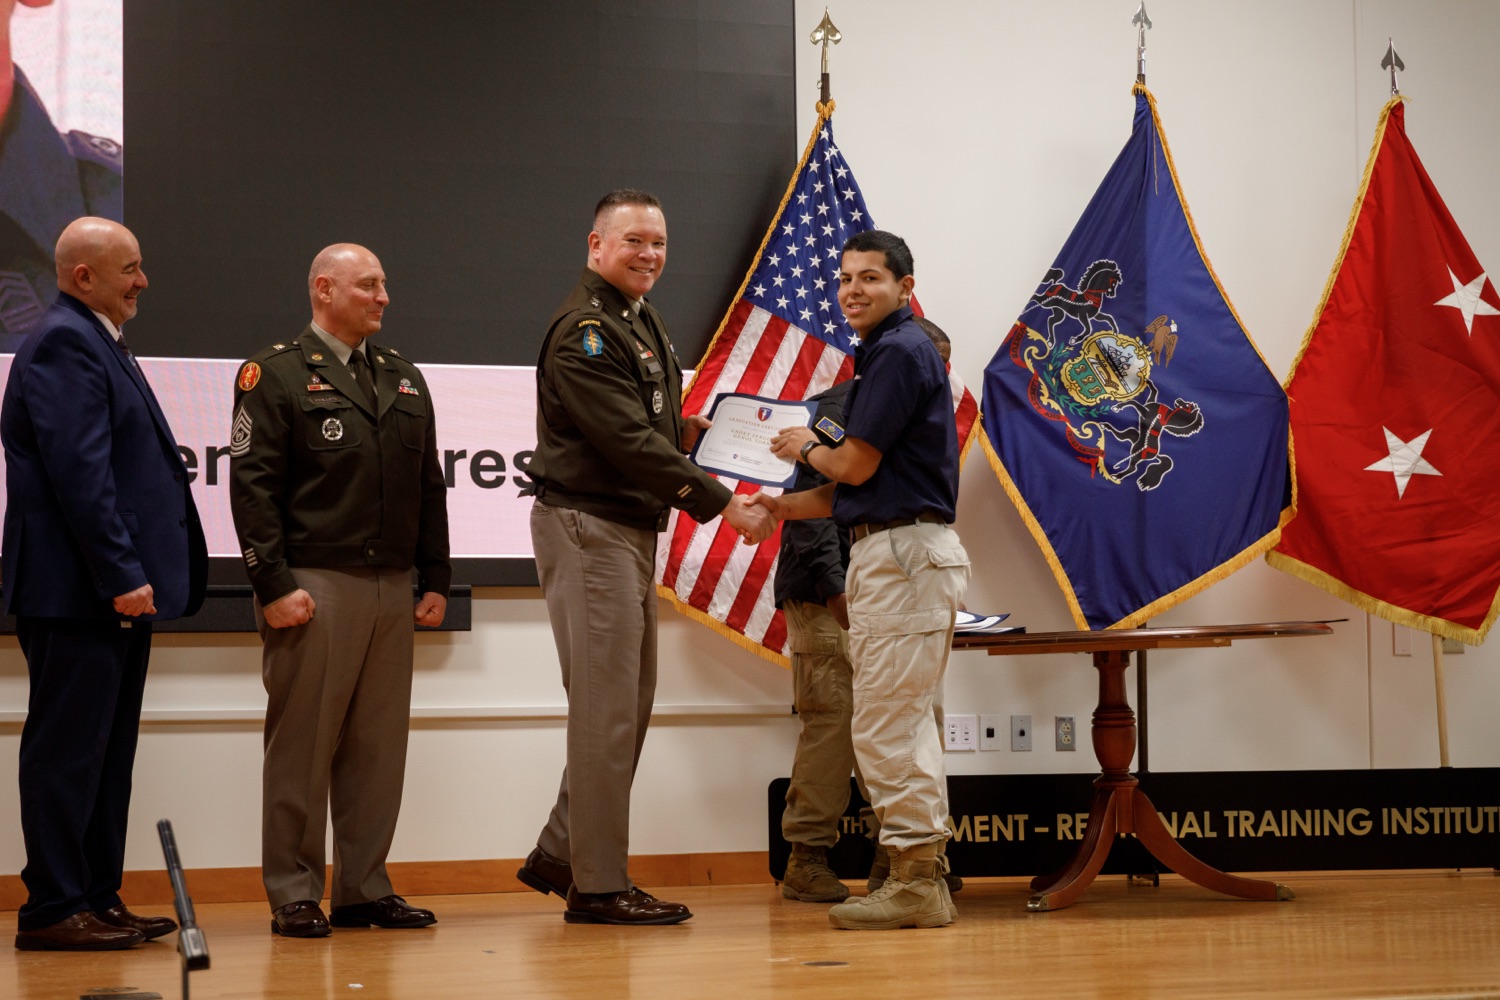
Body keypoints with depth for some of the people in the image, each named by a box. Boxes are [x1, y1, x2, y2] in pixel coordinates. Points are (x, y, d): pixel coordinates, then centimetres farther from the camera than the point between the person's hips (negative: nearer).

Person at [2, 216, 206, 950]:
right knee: (67, 750, -5)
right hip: (76, 589, -10)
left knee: (105, 753, 13)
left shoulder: (94, 341, 19)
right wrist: (121, 575, -23)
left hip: (113, 591, 10)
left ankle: (97, 901, 19)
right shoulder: (64, 343, -13)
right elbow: (80, 470, -21)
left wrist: (131, 575, 18)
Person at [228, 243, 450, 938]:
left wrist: (434, 579, 13)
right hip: (315, 587, -6)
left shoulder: (403, 378, 18)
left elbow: (429, 485, 20)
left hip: (391, 590, 6)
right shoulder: (276, 374, -1)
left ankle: (365, 889, 15)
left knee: (378, 745, 7)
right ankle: (294, 895, 6)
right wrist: (274, 585, -13)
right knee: (303, 744, -1)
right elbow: (252, 485, -7)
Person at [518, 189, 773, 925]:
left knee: (629, 704, 13)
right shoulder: (584, 331, -15)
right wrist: (722, 505, -22)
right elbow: (627, 442, -22)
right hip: (588, 527, -10)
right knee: (606, 709, -7)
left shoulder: (641, 323, 17)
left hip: (633, 530, 10)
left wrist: (693, 432, 4)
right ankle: (597, 885, 0)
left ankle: (559, 855, 22)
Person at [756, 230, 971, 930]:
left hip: (902, 552, -11)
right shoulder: (885, 354, 20)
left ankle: (913, 884, -5)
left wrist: (804, 447, 4)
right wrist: (789, 507, 13)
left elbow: (856, 465, -16)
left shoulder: (900, 352, -12)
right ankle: (925, 878, 19)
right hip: (892, 551, 11)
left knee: (885, 727, -9)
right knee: (906, 722, 13)